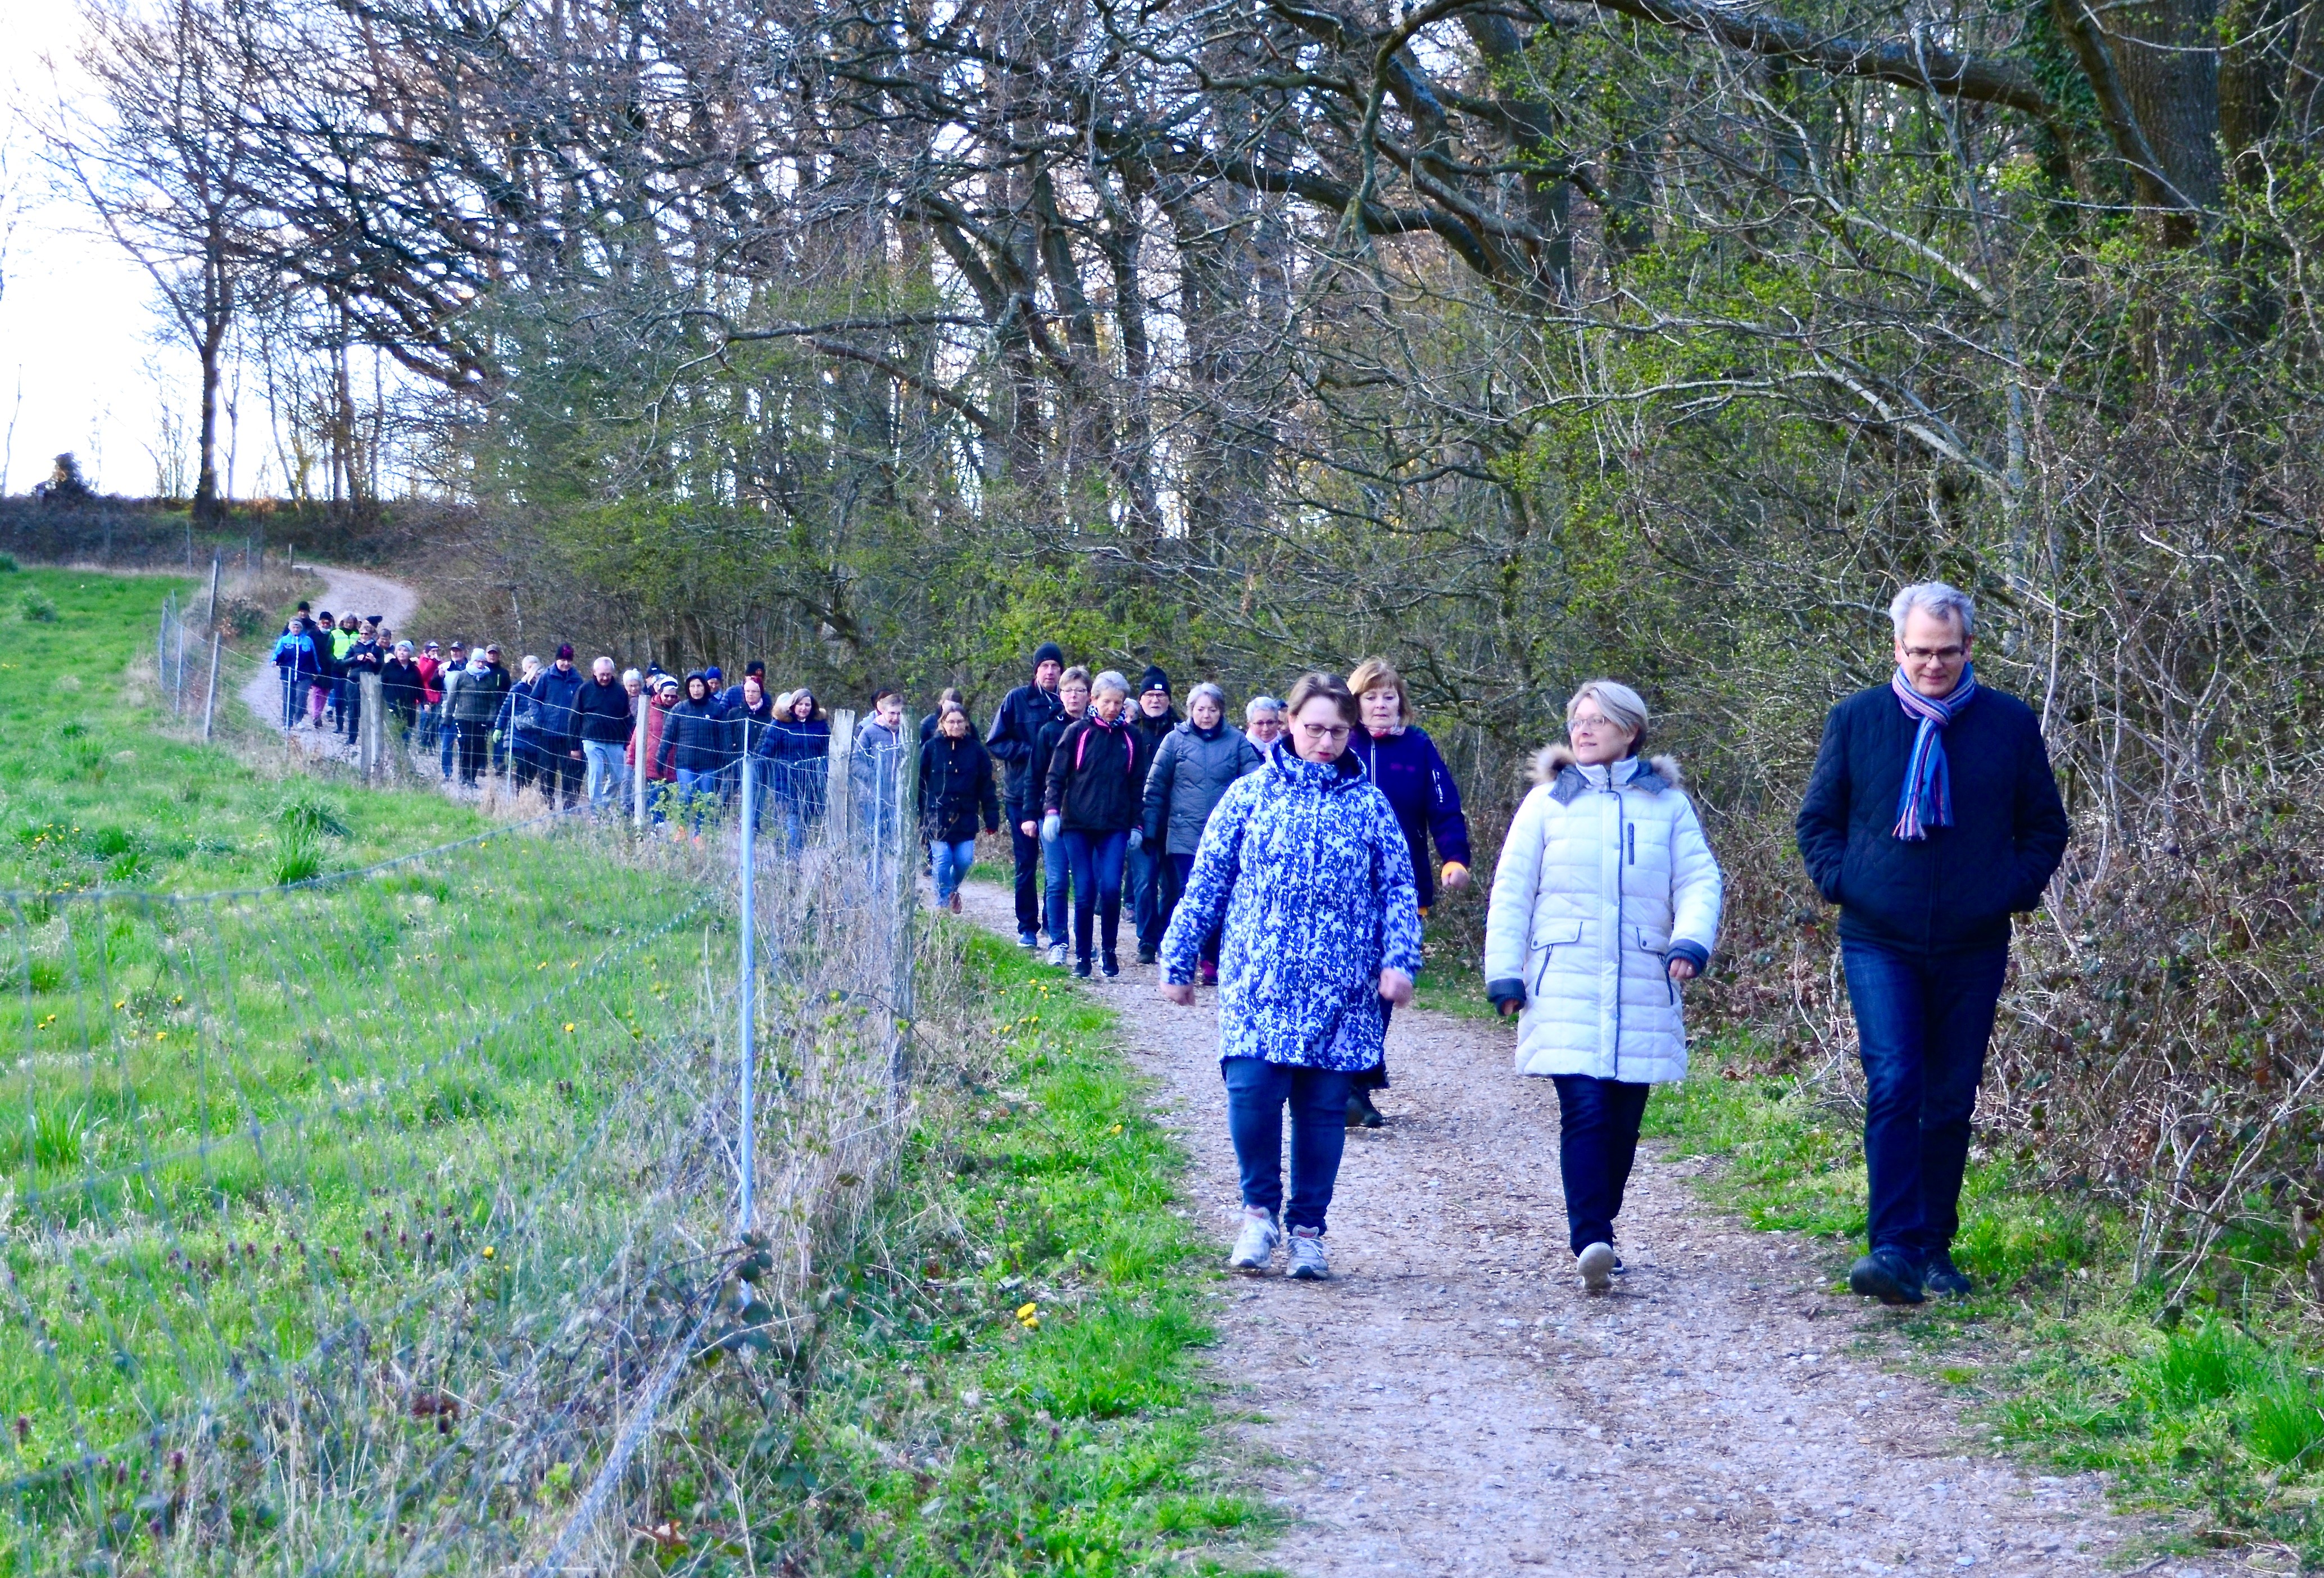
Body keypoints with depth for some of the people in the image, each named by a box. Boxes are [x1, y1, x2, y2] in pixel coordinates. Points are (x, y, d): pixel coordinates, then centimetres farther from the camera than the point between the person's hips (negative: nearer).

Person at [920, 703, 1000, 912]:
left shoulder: (977, 750, 3)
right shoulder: (931, 748, 1)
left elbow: (986, 788, 3)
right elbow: (919, 783, 2)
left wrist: (992, 819, 0)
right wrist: (918, 815, -2)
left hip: (965, 819, 1)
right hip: (937, 819, -1)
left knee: (964, 860, -1)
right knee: (942, 861, -3)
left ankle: (952, 889, 29)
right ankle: (943, 903, 10)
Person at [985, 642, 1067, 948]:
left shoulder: (1068, 703, 5)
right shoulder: (1017, 700, 2)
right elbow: (995, 743, 2)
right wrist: (1028, 751, -11)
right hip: (1021, 794, 0)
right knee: (1026, 865, 6)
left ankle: (1056, 930, 4)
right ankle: (1027, 929, 14)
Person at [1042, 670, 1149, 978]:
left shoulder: (1132, 738, 7)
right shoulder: (1077, 733, 1)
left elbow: (1138, 785, 12)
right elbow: (1056, 775, 1)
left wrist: (1136, 824, 8)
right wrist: (1051, 810, -12)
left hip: (1115, 827, 1)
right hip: (1077, 825, -1)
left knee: (1111, 888, -12)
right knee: (1084, 893, -1)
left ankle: (1109, 952, 6)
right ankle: (1082, 956, 11)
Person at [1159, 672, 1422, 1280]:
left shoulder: (1368, 803, 7)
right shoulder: (1250, 792, 6)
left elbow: (1399, 887, 8)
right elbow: (1206, 881, 8)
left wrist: (1398, 959, -5)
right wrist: (1179, 960, 8)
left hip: (1339, 990, 1)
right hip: (1258, 982, -1)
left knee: (1323, 1106, 4)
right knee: (1252, 1090, -15)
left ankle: (1307, 1228, 18)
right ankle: (1260, 1210, 6)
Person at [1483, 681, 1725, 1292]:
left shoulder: (1667, 803, 11)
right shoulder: (1547, 802, 8)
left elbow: (1700, 879, 8)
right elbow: (1511, 892, 8)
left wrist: (1690, 941, -11)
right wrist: (1504, 972, 1)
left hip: (1643, 989, 2)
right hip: (1565, 987, -2)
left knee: (1624, 1121, 5)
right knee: (1585, 1112, -16)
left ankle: (1596, 1234, 19)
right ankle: (1591, 1243, -23)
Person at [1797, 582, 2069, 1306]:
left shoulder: (2011, 724, 4)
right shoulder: (1855, 719, 3)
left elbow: (2046, 828, 13)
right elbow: (1816, 820, 12)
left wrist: (2012, 889, -2)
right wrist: (1842, 881, -4)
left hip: (1973, 947, 2)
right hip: (1880, 943, -1)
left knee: (1952, 1102, 7)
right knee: (1893, 1087, -15)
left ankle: (1935, 1246, 18)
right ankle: (1894, 1248, -19)